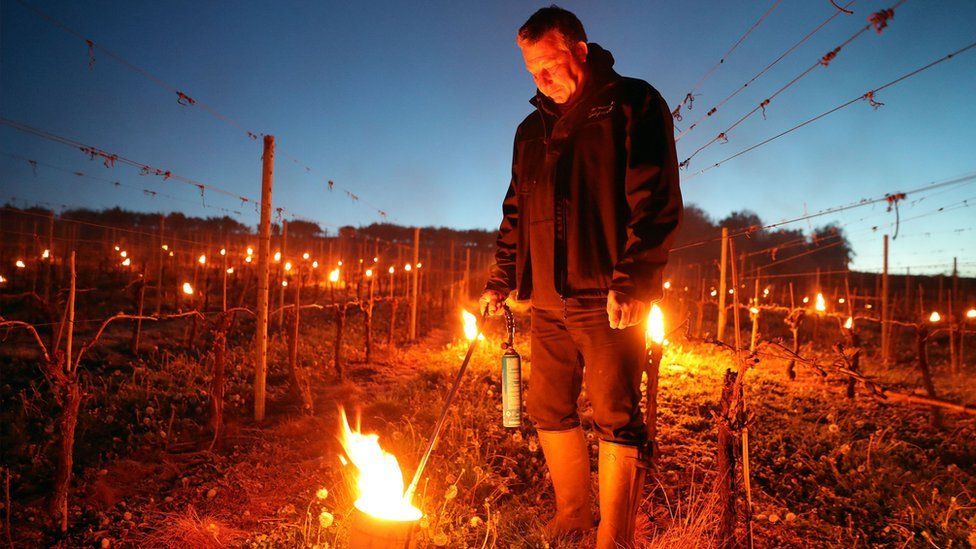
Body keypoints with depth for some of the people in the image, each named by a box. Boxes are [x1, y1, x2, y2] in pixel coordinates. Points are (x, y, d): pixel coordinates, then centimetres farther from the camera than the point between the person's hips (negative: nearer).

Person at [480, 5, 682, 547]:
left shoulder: (632, 104, 0)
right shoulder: (532, 129, 19)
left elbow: (657, 201, -9)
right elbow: (515, 212, 23)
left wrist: (631, 284, -18)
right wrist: (500, 280, 14)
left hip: (607, 300, -6)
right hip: (548, 301, 7)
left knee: (615, 416, -2)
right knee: (548, 408, 10)